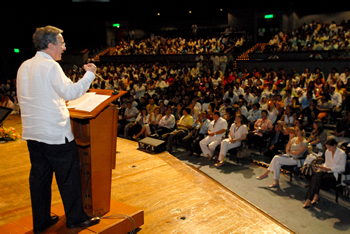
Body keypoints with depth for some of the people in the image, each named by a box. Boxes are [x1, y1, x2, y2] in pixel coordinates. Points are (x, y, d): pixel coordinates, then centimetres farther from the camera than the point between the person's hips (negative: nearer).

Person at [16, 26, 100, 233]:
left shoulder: (24, 66, 11)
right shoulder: (50, 66, -15)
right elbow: (71, 92, -19)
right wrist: (90, 74, -9)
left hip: (32, 133, 8)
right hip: (55, 134, -8)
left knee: (39, 176, 15)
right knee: (69, 176, 6)